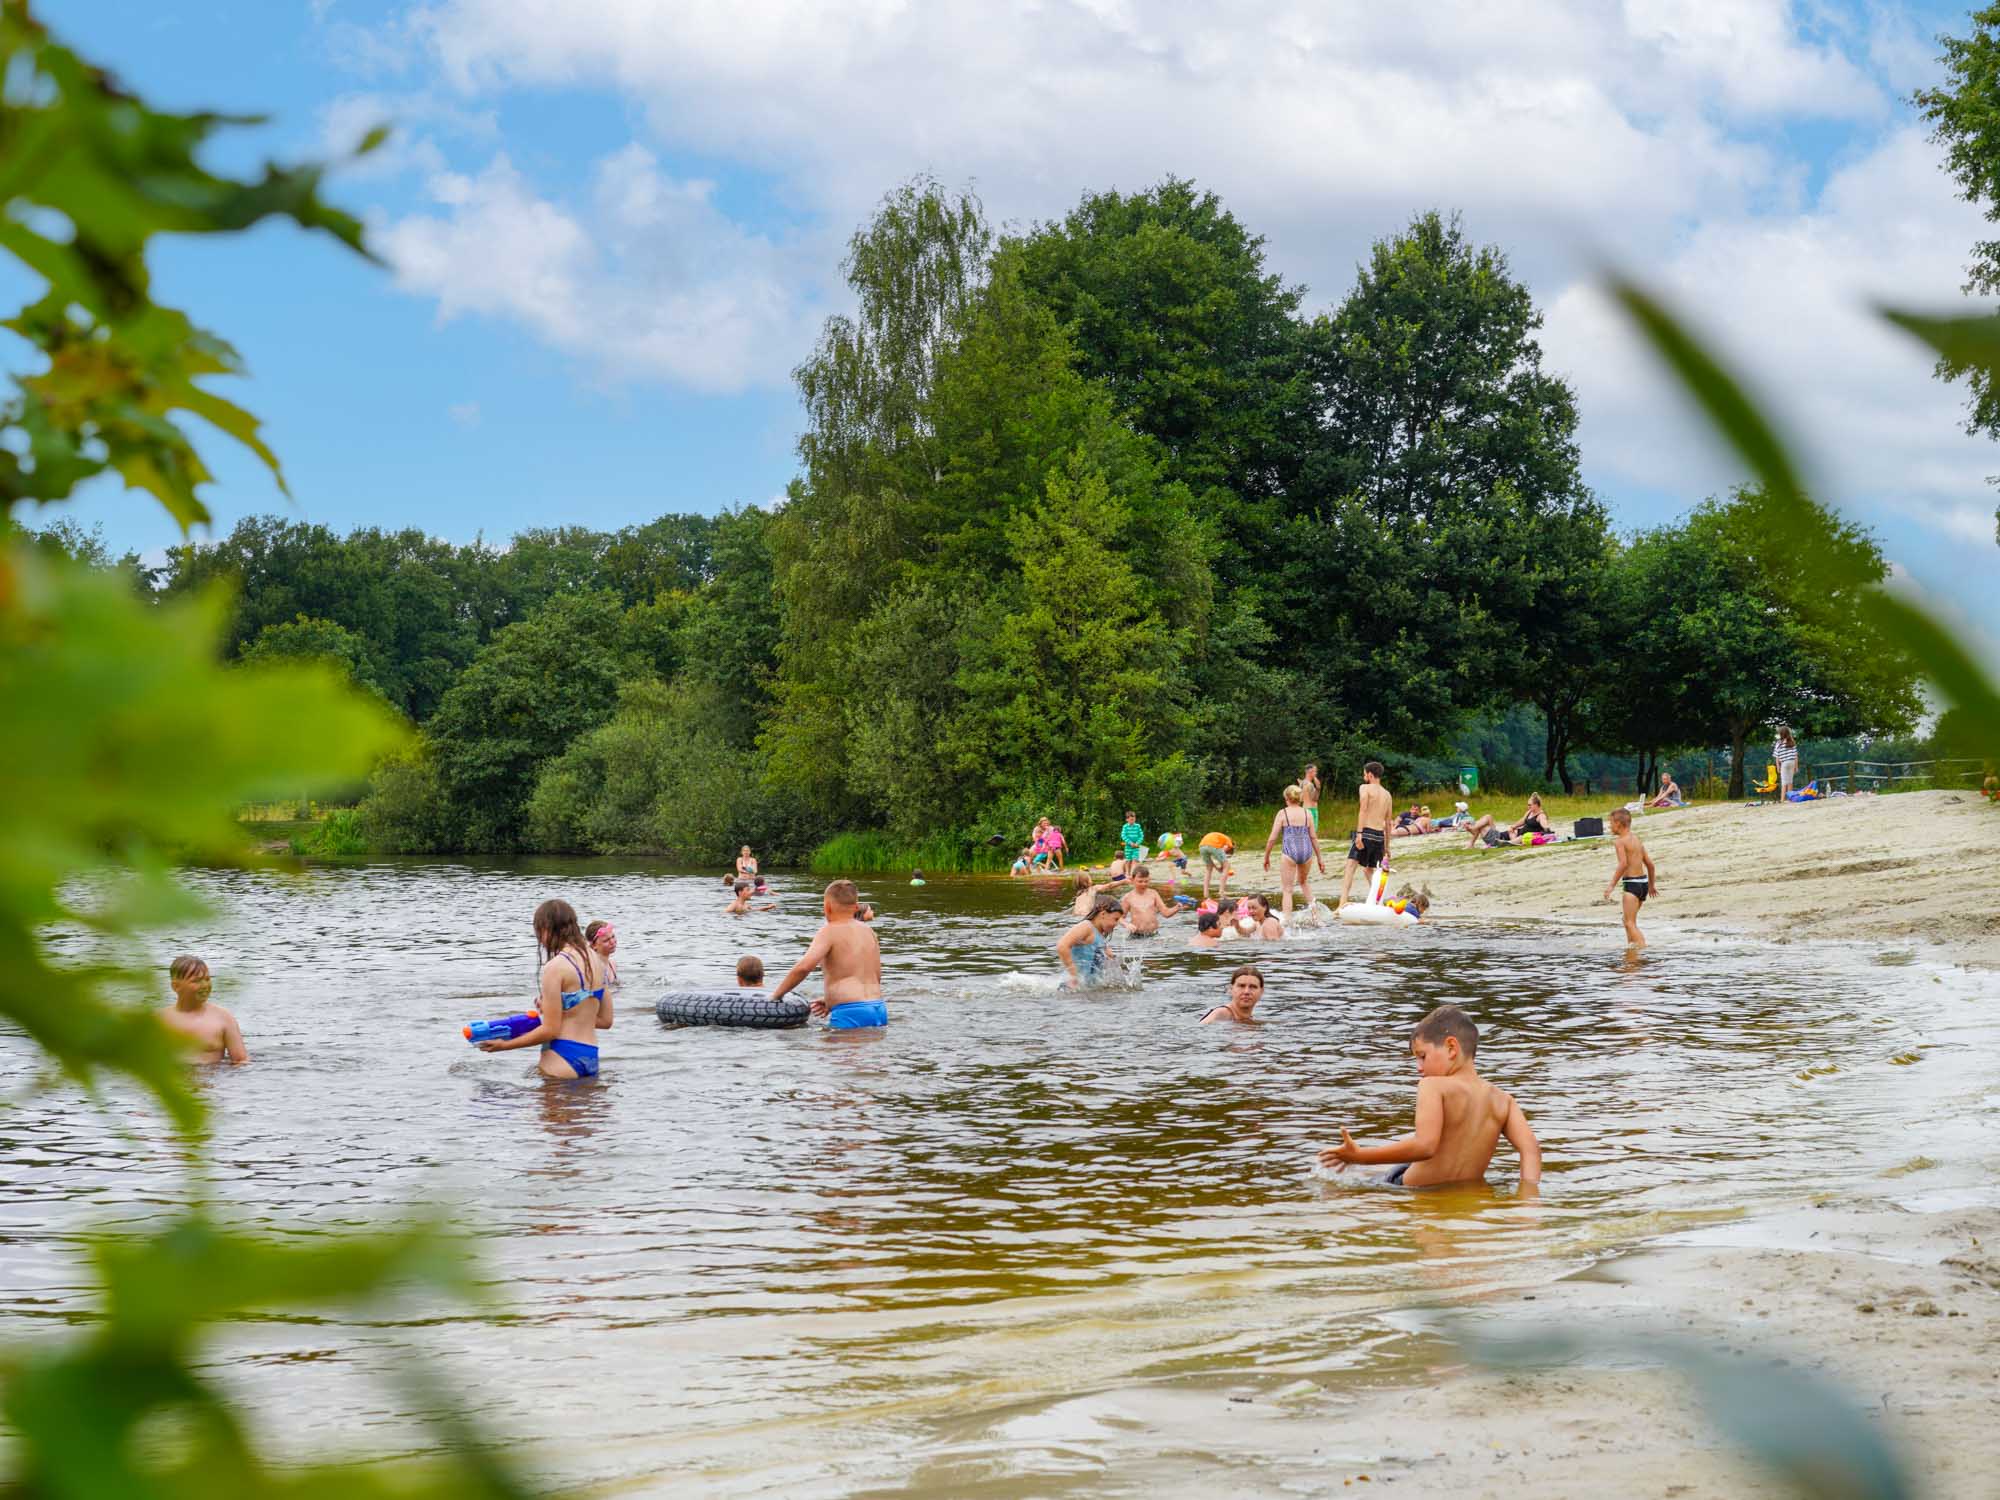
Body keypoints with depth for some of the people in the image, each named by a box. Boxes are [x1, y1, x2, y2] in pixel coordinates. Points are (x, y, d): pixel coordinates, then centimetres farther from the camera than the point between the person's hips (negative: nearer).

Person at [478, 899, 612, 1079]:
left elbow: (550, 1031, -11)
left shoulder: (556, 967, -11)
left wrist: (504, 1045, -1)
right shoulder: (596, 960, 11)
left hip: (562, 1057, -8)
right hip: (591, 1058, 8)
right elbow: (605, 1021, 16)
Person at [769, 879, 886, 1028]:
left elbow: (804, 967, -19)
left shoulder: (829, 932, -4)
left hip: (850, 1012, -7)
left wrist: (777, 994, -6)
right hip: (879, 1010, 7)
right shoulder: (867, 931, 16)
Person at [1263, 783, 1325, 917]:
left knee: (1287, 889, 4)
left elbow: (1272, 838, -2)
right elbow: (1314, 837, 9)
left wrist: (1266, 857, 9)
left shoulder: (1283, 813, -1)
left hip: (1290, 851, -4)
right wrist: (1320, 858, 18)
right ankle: (1312, 905, 11)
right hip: (1306, 851, 4)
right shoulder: (1307, 813, 7)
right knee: (1303, 881, 31)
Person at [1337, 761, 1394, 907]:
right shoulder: (1387, 794, 19)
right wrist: (1387, 847, 28)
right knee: (1370, 870, 23)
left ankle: (1343, 902, -34)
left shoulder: (1365, 788, 1)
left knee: (1350, 866, -16)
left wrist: (1359, 833, -21)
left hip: (1366, 833, -6)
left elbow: (1363, 810, -14)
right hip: (1380, 835, 6)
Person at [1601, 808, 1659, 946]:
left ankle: (1642, 944, -26)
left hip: (1632, 883, -9)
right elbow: (1649, 863, 18)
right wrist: (1652, 885, 29)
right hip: (1643, 881, 9)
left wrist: (1612, 885, -24)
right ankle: (1631, 944, 31)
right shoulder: (1636, 839, 15)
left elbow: (1623, 864, -23)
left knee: (1630, 923, -12)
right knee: (1628, 920, 24)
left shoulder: (1619, 841, -10)